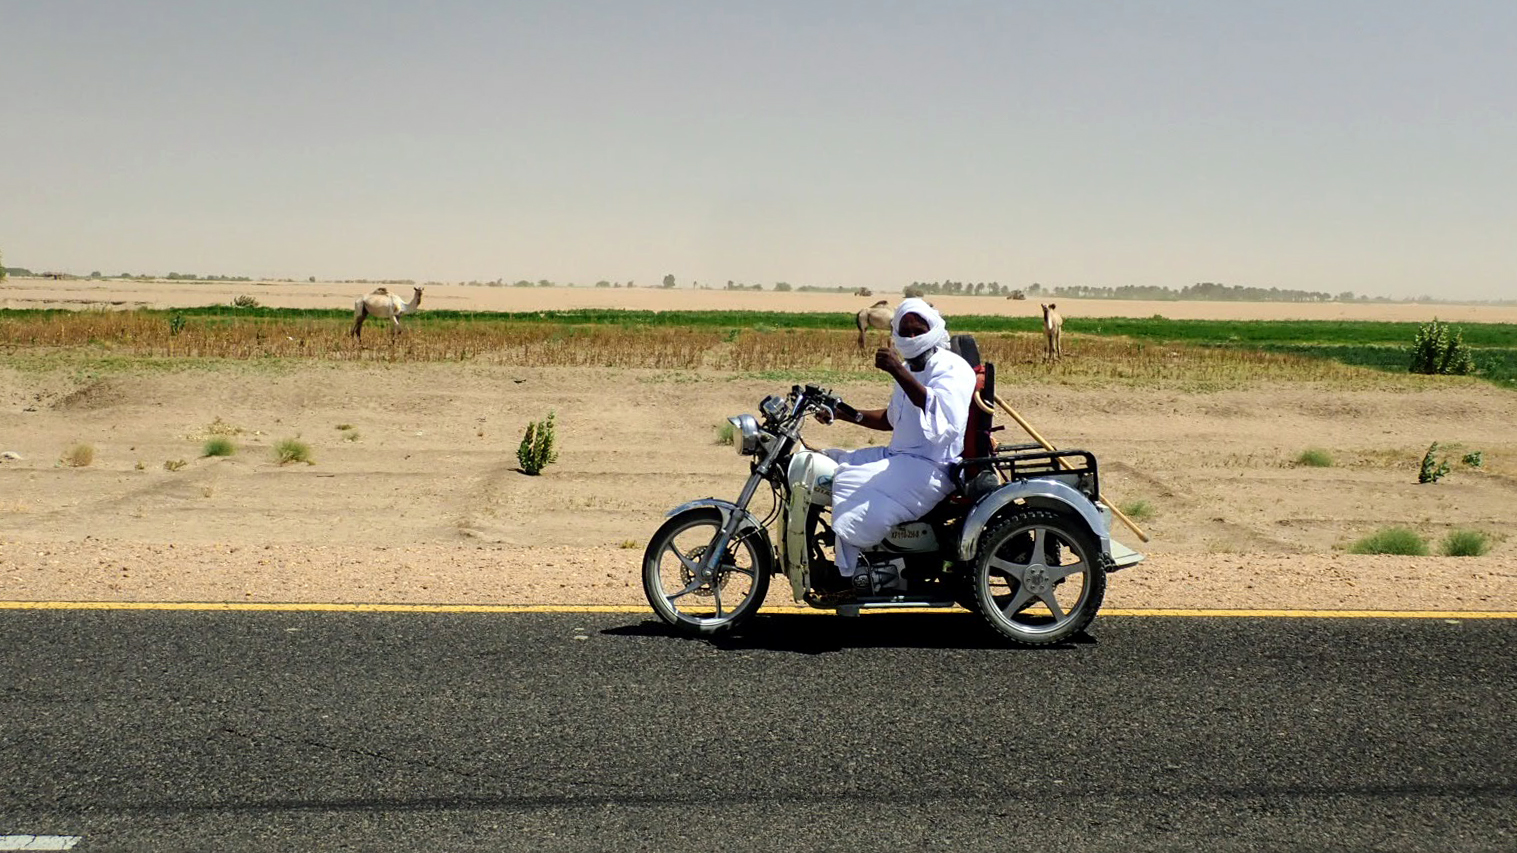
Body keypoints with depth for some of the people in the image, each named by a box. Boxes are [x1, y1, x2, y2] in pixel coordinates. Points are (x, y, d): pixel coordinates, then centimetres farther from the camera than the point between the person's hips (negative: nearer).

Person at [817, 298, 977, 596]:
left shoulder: (952, 368, -11)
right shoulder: (909, 370, 19)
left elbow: (938, 412, -30)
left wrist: (899, 373, -35)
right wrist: (851, 415, 16)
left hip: (929, 468, -10)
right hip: (899, 456, 10)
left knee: (851, 484, -24)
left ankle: (849, 574, -10)